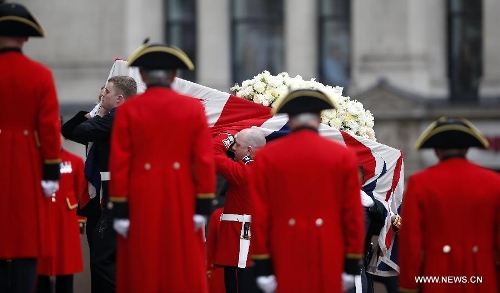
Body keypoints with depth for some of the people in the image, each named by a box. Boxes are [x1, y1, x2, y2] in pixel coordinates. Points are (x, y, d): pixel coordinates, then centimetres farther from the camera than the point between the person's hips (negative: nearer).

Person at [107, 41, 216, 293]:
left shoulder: (128, 110, -2)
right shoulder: (193, 108, 0)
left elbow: (119, 163, -5)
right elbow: (205, 161, -4)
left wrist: (119, 211, -1)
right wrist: (203, 207, 0)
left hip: (141, 202, 0)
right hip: (181, 202, 1)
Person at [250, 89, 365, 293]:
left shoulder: (267, 156, 1)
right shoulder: (343, 156, 2)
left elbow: (259, 215, -1)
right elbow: (353, 214, 2)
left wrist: (262, 268, 2)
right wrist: (352, 266, 7)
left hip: (285, 258, 0)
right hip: (328, 259, 0)